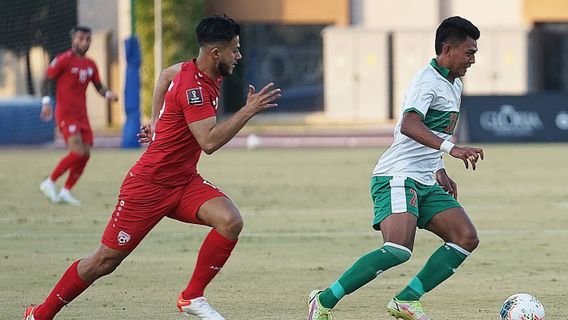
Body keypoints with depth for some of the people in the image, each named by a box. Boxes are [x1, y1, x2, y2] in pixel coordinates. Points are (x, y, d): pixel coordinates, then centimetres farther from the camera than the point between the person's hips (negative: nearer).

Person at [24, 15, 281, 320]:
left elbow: (166, 75, 25)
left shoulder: (200, 72, 3)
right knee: (105, 261, 0)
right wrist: (248, 111, -30)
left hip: (185, 181, 8)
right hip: (149, 184, -8)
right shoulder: (193, 87, -24)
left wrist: (157, 121, 24)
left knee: (230, 220, -19)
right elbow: (209, 141, -32)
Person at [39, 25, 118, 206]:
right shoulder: (64, 60, -7)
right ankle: (49, 183, -5)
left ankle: (66, 192, 12)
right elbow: (46, 80, -6)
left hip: (82, 114, 7)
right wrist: (46, 101, -17)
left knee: (85, 154, 2)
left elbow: (98, 86, 21)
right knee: (77, 152, -19)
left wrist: (108, 94, 0)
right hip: (66, 114, -7)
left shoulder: (90, 65, 13)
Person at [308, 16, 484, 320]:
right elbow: (409, 125, -34)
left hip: (425, 183, 10)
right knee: (398, 250, -27)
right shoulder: (428, 82, -14)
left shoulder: (453, 85, 18)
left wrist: (440, 172, 26)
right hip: (398, 177, -10)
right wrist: (451, 148, -45)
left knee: (466, 237, -4)